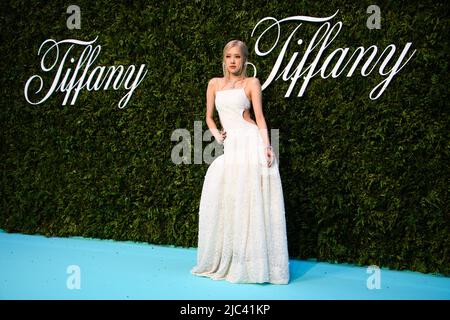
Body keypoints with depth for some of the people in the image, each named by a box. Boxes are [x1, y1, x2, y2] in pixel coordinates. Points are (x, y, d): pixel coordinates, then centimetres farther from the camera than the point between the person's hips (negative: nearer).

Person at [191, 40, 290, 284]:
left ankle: (253, 263, 0)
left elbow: (259, 117, 1)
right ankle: (222, 262, 16)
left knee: (251, 201, -7)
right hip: (230, 146, 4)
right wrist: (217, 135, 2)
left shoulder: (251, 83, 8)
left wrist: (267, 146, -12)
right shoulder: (215, 83, 18)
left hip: (251, 143, -4)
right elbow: (209, 117, 21)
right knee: (223, 202, 2)